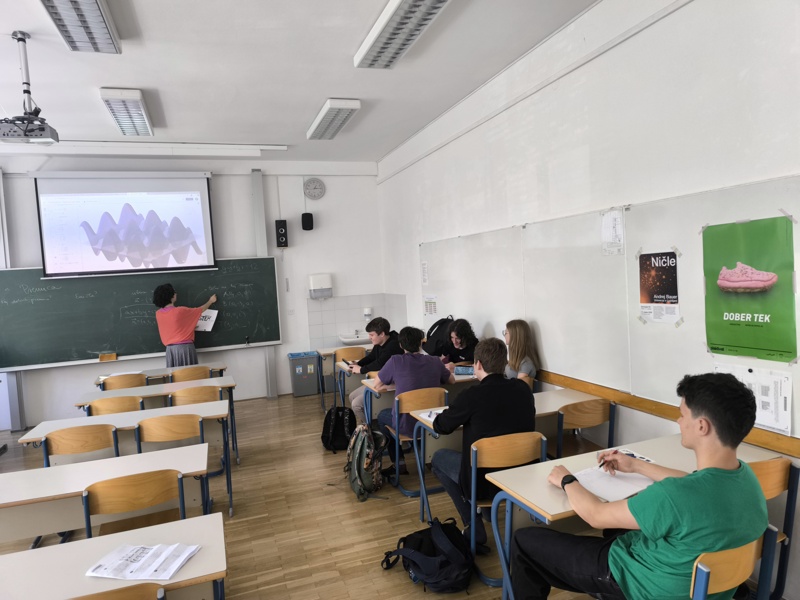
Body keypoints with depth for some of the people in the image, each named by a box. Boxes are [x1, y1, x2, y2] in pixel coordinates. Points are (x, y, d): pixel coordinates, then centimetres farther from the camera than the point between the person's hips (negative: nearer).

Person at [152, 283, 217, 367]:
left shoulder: (158, 314, 3)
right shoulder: (181, 311, -12)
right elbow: (201, 310, 4)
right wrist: (211, 301, 21)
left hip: (170, 348, 5)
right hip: (184, 347, -5)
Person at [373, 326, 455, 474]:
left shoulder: (395, 361, -11)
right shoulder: (434, 361, -2)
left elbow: (377, 385, 1)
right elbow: (452, 380, 16)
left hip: (406, 425, -3)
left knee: (382, 415, 29)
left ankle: (399, 463, 27)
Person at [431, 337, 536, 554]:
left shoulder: (472, 395, -19)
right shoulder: (523, 389, -3)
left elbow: (440, 427, -4)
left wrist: (462, 418, 17)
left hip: (485, 481, -6)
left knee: (439, 458, 19)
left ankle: (475, 534, 15)